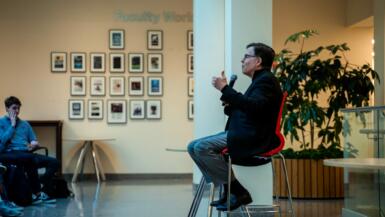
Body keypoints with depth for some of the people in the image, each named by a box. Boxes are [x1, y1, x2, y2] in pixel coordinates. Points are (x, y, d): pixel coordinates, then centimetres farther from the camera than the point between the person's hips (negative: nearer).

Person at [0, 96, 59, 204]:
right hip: (9, 155, -6)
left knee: (54, 162, -15)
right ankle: (36, 192, -28)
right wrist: (12, 125, -2)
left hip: (27, 155, 6)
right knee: (31, 158, -38)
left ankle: (42, 191, -24)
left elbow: (35, 142, 20)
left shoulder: (25, 124, 24)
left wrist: (33, 144, -4)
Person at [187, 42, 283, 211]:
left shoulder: (266, 80, -8)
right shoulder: (259, 80, 24)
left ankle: (238, 192, -16)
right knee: (193, 147, 4)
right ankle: (227, 190, 1)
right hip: (241, 134, 11)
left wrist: (225, 89, -23)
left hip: (252, 139, -11)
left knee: (202, 147, -23)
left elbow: (253, 106, -26)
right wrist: (229, 103, 3)